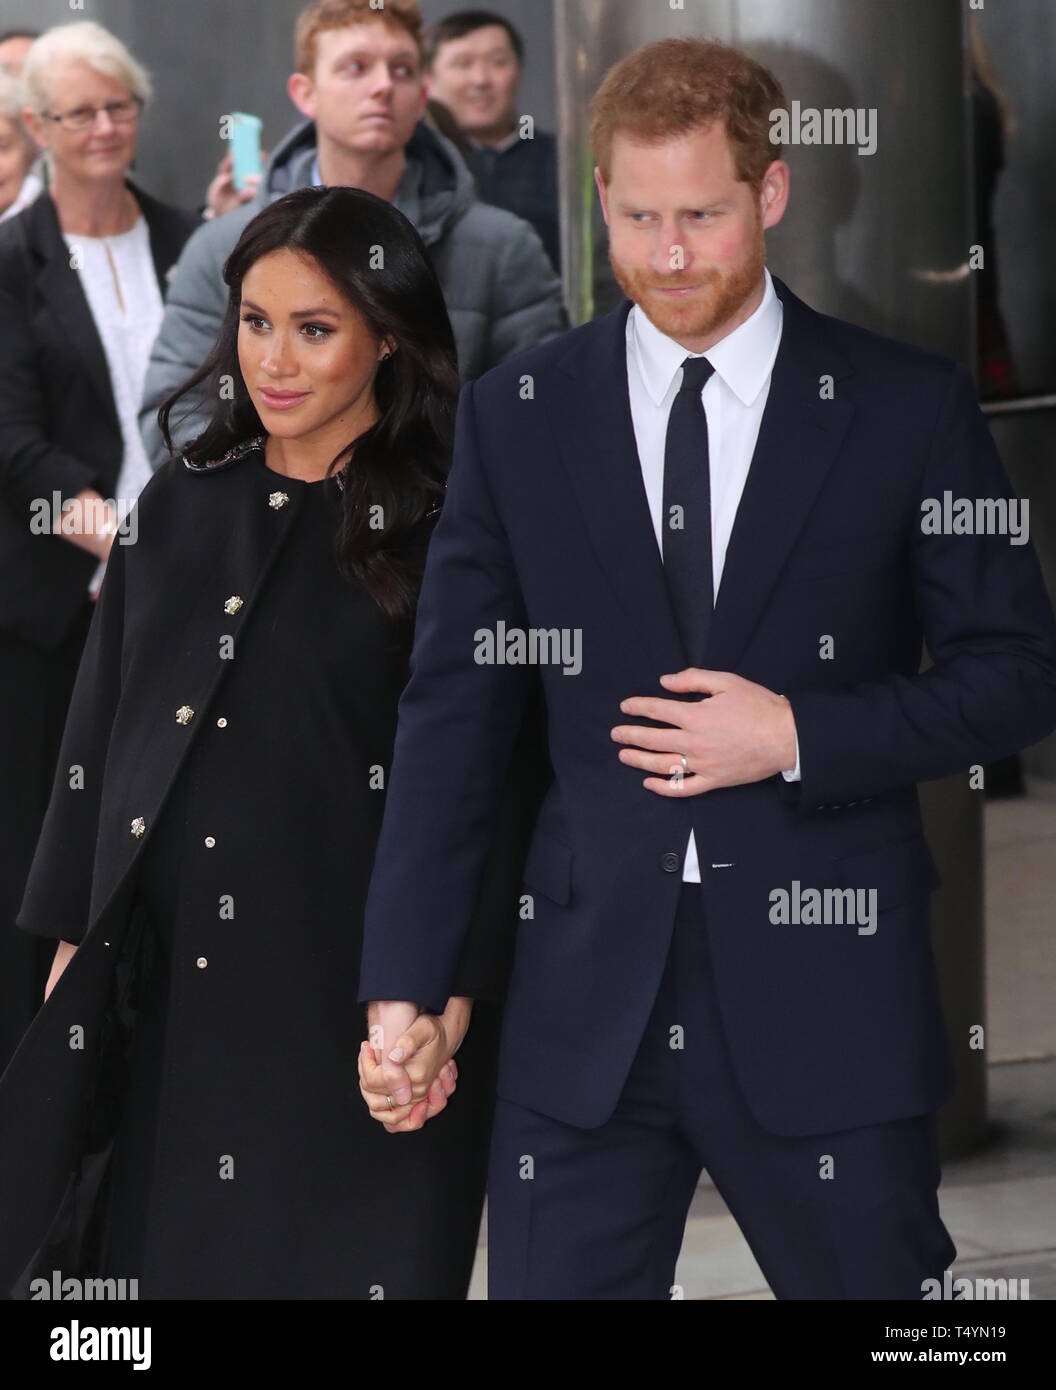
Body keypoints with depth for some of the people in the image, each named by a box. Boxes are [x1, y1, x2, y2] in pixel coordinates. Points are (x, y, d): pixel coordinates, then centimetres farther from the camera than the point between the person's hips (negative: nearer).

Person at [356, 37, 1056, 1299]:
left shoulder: (908, 409, 1)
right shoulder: (515, 414, 5)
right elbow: (452, 709, 4)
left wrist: (800, 736, -11)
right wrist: (403, 985, -1)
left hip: (828, 993, -1)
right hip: (584, 1004, 2)